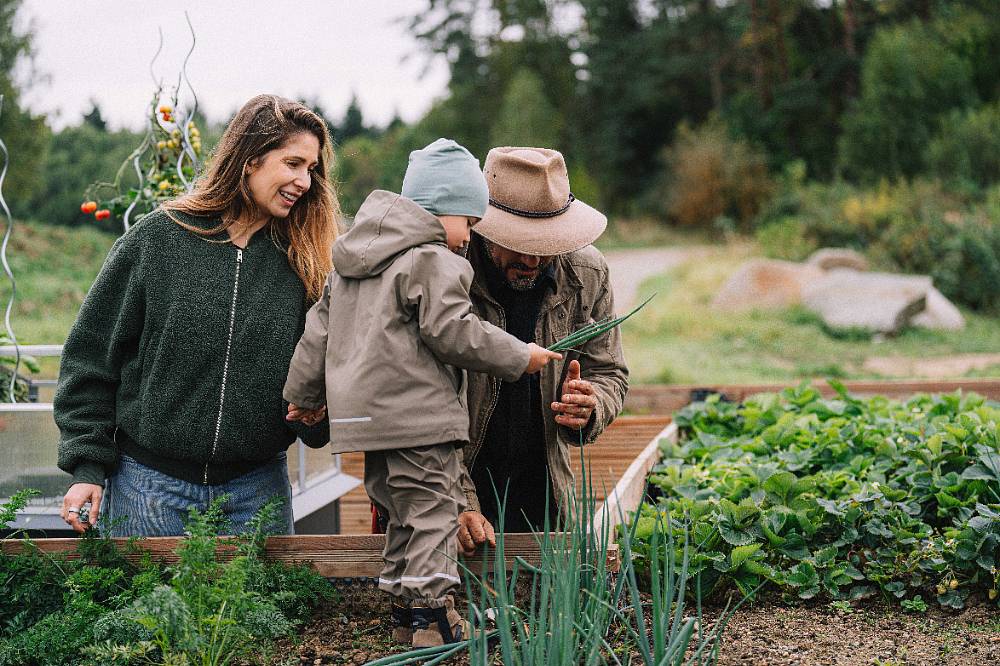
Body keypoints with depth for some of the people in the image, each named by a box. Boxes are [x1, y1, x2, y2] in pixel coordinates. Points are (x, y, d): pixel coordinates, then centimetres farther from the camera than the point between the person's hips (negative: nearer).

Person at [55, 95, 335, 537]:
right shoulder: (160, 238, -6)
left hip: (258, 487, 2)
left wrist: (320, 418, -15)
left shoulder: (304, 262, 2)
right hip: (151, 482, -2)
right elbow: (91, 355, -1)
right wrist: (88, 465, -5)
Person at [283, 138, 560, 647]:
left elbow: (320, 325, 22)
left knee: (400, 514, 17)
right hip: (418, 417, -9)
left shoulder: (350, 260, 18)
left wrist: (304, 391, 30)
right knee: (432, 511, -3)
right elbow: (452, 332, -16)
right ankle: (432, 618, -4)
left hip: (365, 415, 9)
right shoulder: (433, 261, -10)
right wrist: (519, 357, -6)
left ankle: (404, 614, 23)